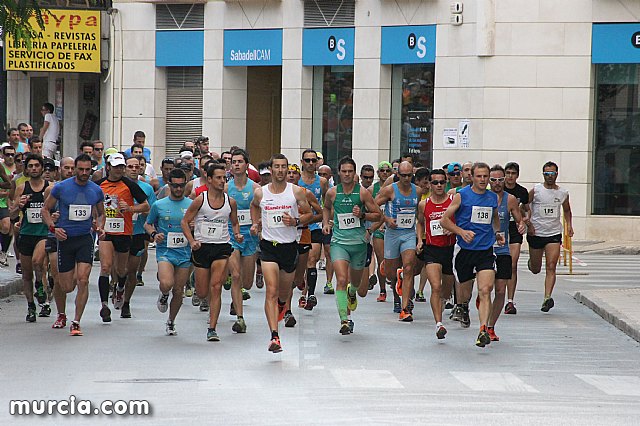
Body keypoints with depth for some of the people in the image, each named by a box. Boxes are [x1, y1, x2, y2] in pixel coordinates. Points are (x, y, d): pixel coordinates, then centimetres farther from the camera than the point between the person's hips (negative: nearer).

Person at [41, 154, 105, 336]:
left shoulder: (96, 190, 4)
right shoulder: (60, 188, -4)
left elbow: (101, 213, 20)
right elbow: (45, 209, 6)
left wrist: (100, 227, 1)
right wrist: (53, 227, -9)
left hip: (85, 239, 1)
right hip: (65, 238, -1)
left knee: (83, 280, -16)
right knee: (67, 287, 2)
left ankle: (76, 322, -6)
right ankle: (61, 314, 35)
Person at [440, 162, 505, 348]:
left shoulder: (493, 197, 9)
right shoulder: (461, 196, -3)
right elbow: (444, 220, -3)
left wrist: (497, 232, 13)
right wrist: (462, 232, -16)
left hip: (486, 251, 1)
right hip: (465, 250, -1)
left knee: (485, 290, -16)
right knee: (465, 292, 12)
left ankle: (484, 330, -23)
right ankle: (463, 308, 48)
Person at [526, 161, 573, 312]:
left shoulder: (563, 193, 4)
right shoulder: (535, 190, -4)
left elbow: (566, 210, 22)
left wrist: (569, 225, 7)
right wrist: (528, 224, -9)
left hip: (554, 234, 1)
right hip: (536, 233, -1)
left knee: (551, 267, -14)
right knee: (535, 269, 11)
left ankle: (547, 298, -19)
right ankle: (531, 261, 48)